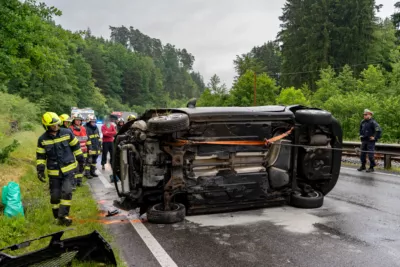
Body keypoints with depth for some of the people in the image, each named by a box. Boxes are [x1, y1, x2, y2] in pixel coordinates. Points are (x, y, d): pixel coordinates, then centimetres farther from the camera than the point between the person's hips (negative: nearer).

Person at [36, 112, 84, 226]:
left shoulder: (67, 133, -5)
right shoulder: (42, 139, -4)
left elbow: (76, 147, 5)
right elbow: (40, 156, 3)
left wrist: (81, 160, 8)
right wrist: (40, 170, -6)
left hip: (68, 169, -1)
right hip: (54, 172, 1)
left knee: (67, 192, -12)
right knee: (55, 195, 6)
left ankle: (63, 215, -4)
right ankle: (57, 216, 22)